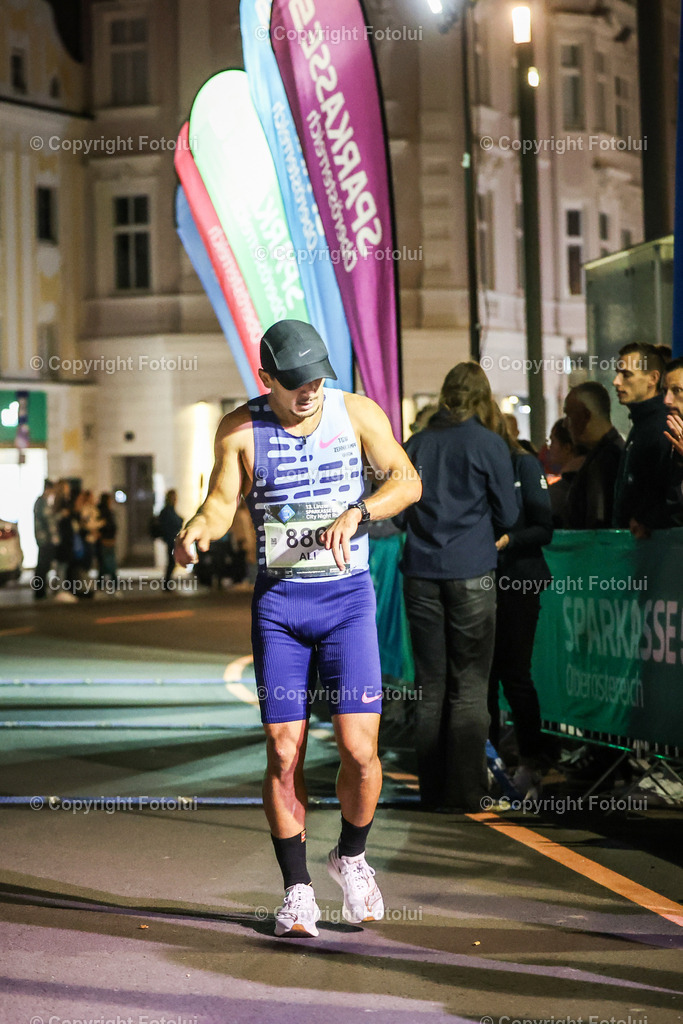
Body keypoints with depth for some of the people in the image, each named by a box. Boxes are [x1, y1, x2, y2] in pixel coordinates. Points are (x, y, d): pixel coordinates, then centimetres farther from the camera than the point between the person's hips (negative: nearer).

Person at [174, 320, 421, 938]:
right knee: (285, 753, -3)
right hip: (278, 602, 0)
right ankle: (297, 889, 11)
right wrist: (195, 533, -23)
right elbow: (221, 503, 0)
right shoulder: (241, 429, -1)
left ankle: (352, 856, 20)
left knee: (359, 749, -8)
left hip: (347, 596, 0)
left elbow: (407, 481, -4)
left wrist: (355, 514, -22)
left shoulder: (357, 413, 0)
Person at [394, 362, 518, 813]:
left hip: (421, 573, 3)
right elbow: (508, 516, 1)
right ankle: (467, 790, 1)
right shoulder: (489, 444, -4)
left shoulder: (416, 445, 6)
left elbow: (400, 516, 11)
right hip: (471, 573, -3)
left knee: (430, 685, 8)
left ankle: (433, 789, 11)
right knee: (469, 685, 1)